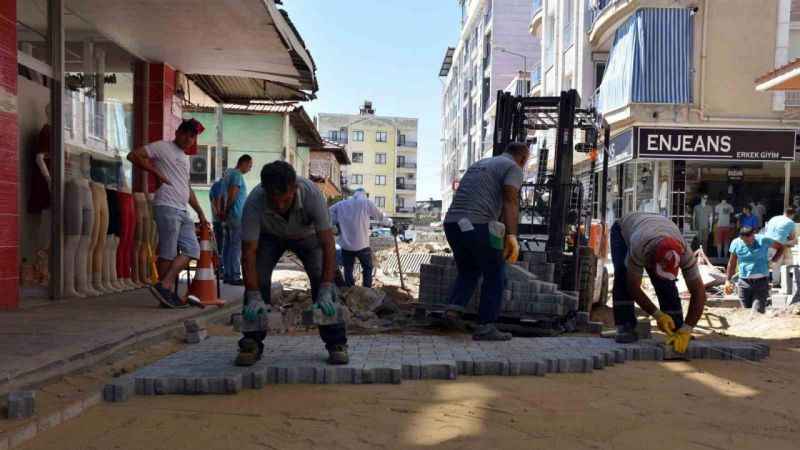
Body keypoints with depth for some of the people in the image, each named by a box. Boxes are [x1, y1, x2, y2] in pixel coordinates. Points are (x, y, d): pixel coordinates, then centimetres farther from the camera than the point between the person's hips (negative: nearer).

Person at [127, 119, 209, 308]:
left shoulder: (185, 159, 26)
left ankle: (165, 287, 0)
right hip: (167, 207, -8)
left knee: (192, 249, 0)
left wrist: (201, 213, 27)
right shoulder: (163, 147, 2)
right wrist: (156, 172, -10)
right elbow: (133, 155, -8)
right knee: (168, 253, -7)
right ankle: (166, 289, 0)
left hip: (182, 211, 8)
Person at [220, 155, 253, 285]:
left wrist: (224, 212, 18)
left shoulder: (229, 173, 19)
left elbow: (224, 196, 20)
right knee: (236, 247, -7)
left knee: (228, 246, 11)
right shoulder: (237, 175, -12)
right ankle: (235, 276, -6)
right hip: (237, 217, -10)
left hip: (229, 217, 10)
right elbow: (232, 196, -19)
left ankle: (227, 274, 15)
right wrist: (226, 211, -8)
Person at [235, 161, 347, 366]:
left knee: (321, 278, -19)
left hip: (307, 234, 0)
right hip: (269, 236, 1)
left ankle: (336, 343, -8)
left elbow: (328, 244, -38)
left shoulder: (312, 193, -40)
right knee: (257, 279, -18)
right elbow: (249, 251, -33)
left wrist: (326, 291, -43)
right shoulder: (254, 202, -37)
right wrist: (254, 297, -40)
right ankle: (251, 344, -4)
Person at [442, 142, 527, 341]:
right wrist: (511, 236, -23)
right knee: (495, 276, 9)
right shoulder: (513, 168, 4)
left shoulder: (478, 165, 28)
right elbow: (510, 202, -13)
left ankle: (455, 305, 3)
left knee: (468, 271, 25)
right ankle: (485, 326, 7)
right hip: (478, 226, -7)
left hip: (453, 223, 7)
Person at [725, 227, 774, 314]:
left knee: (758, 311, -13)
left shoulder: (763, 240, -5)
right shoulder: (736, 244, 1)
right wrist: (728, 280, 13)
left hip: (761, 281, -2)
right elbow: (732, 263, 12)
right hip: (744, 282, 2)